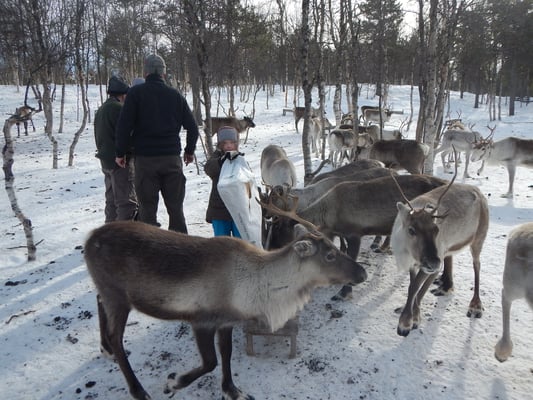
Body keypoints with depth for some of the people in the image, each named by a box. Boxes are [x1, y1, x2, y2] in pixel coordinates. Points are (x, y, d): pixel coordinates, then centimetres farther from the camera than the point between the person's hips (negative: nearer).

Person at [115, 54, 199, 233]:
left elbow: (124, 125, -7)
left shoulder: (136, 93, -1)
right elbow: (192, 127, 8)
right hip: (172, 158, 3)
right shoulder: (175, 95, 7)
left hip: (145, 159, -2)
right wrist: (190, 151, 21)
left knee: (147, 209, 4)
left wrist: (120, 153, 4)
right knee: (175, 207, 9)